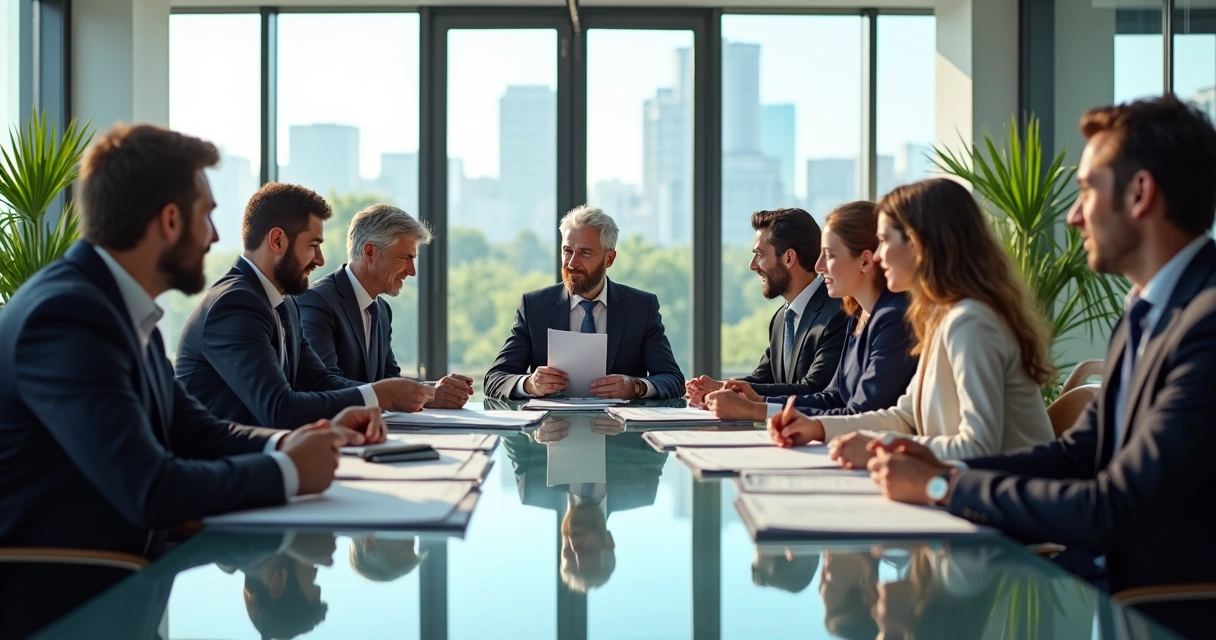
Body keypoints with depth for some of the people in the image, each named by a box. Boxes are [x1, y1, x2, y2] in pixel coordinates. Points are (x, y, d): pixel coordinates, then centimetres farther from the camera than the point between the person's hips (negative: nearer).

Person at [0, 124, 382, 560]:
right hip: (46, 590, -8)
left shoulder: (122, 306, 6)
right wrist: (287, 471, -14)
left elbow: (195, 432, 13)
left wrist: (288, 444, -5)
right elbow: (149, 489, -27)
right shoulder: (68, 314, -21)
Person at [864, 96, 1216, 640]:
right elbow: (1076, 452, 12)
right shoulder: (1145, 312, 10)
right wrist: (949, 470, -4)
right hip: (1120, 584, 8)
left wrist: (941, 487, -16)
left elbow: (1115, 510, -24)